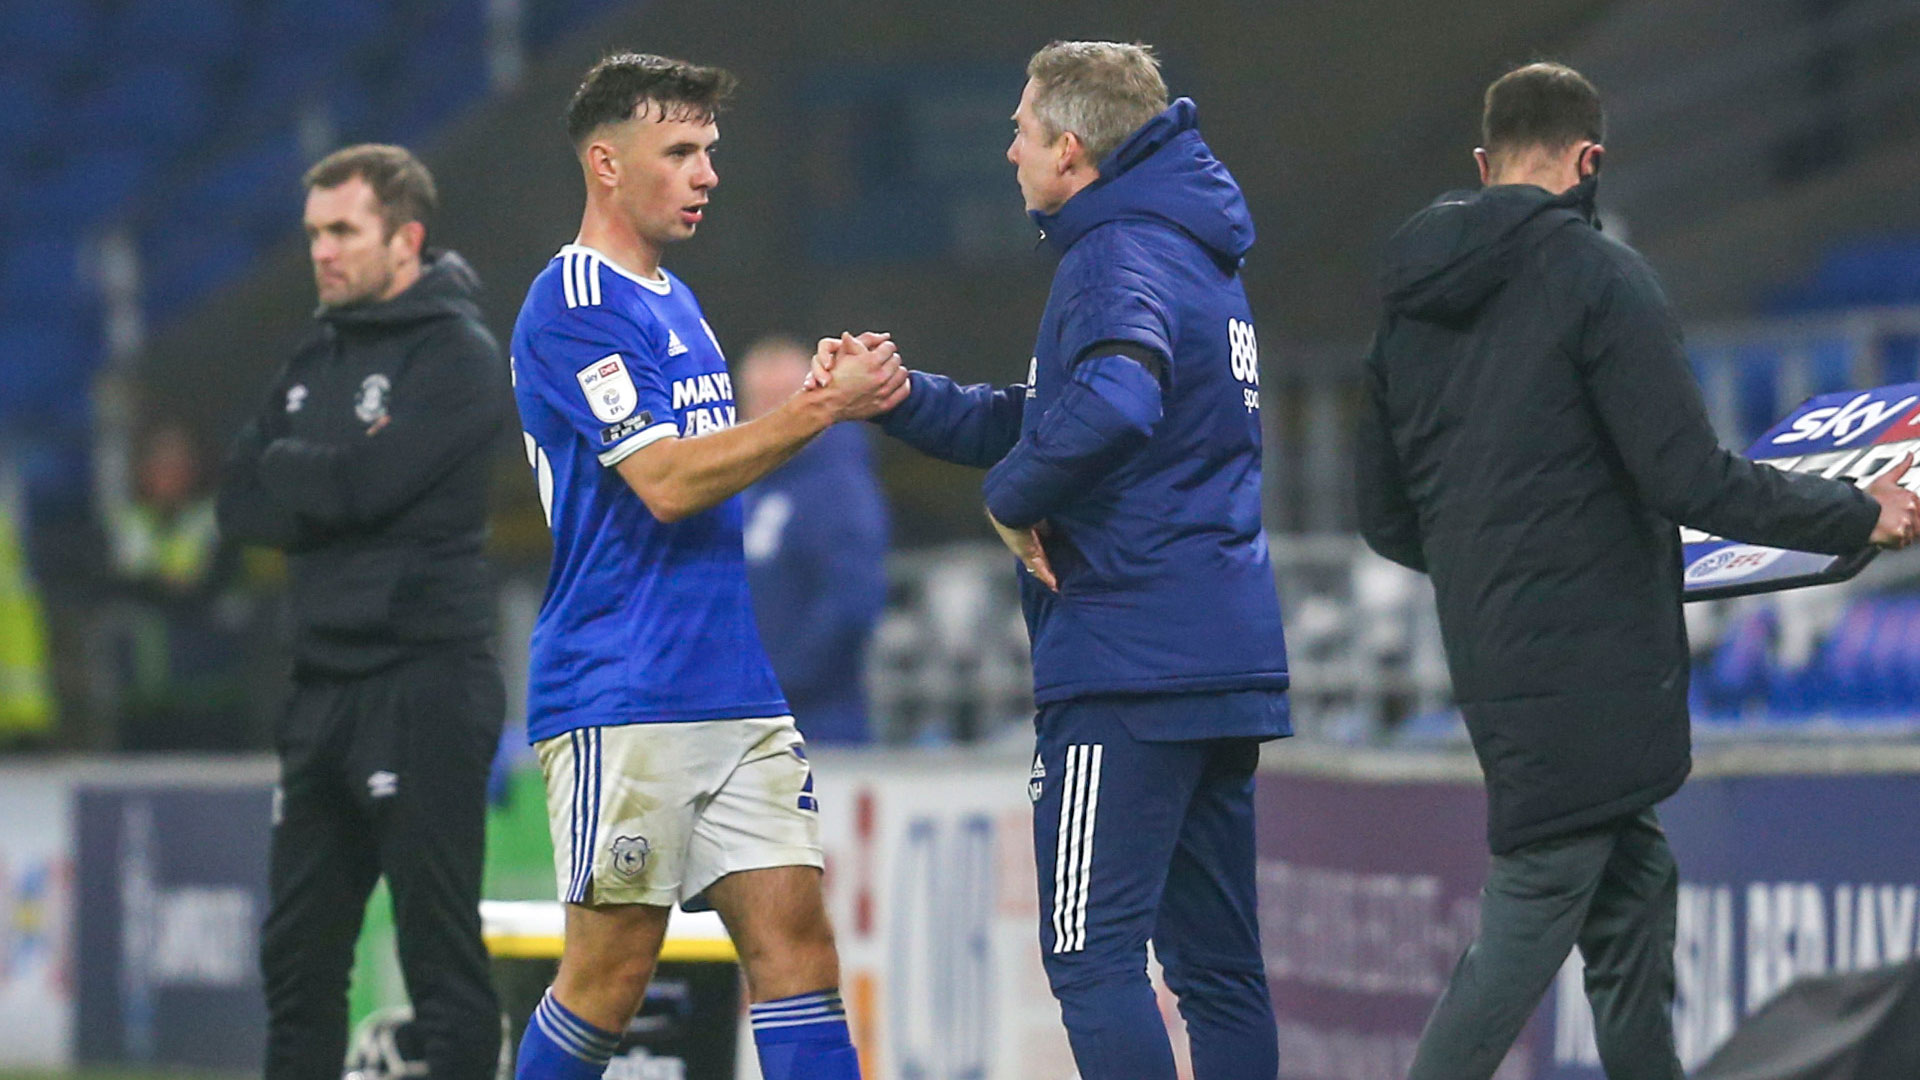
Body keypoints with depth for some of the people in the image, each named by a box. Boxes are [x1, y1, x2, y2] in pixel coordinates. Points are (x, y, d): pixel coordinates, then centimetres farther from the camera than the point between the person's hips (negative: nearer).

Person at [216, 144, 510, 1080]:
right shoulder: (315, 364, 18)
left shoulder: (457, 355, -5)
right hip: (323, 684, 8)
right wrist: (321, 490, -7)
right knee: (297, 956, 10)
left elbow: (364, 481, -17)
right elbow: (242, 505, 11)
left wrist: (283, 470, 1)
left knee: (440, 952, -9)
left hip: (424, 682, -8)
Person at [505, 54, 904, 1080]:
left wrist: (840, 391, 10)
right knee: (612, 967, -5)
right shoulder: (573, 308, -10)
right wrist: (822, 407, -17)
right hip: (620, 697, -8)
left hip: (736, 687, 8)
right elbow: (665, 481, -18)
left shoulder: (675, 303, 18)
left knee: (794, 938, -1)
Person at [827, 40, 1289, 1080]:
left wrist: (1013, 499, -17)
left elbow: (1110, 404, -34)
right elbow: (1038, 418, 25)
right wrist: (902, 399, 14)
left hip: (1129, 662, -10)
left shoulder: (1119, 255, -12)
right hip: (1228, 658, 10)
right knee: (1218, 965, 11)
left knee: (1092, 954, -8)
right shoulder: (1196, 255, 19)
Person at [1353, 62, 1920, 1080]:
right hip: (1589, 674, -8)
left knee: (1630, 898, 15)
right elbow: (1690, 480, -15)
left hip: (1491, 654, 8)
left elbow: (1386, 519, 18)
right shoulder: (1597, 275, -10)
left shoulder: (1412, 306, 13)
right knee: (1528, 922, -6)